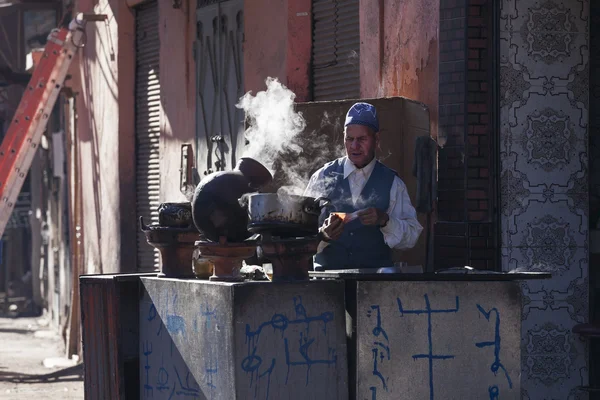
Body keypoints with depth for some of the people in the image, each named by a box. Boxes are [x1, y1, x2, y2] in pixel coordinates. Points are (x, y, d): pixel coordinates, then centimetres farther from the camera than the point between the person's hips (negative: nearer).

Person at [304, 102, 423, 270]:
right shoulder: (323, 178, 9)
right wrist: (322, 235, -15)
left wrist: (385, 220, -12)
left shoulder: (392, 183, 10)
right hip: (327, 273, 0)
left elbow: (410, 237, 5)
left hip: (376, 276, 0)